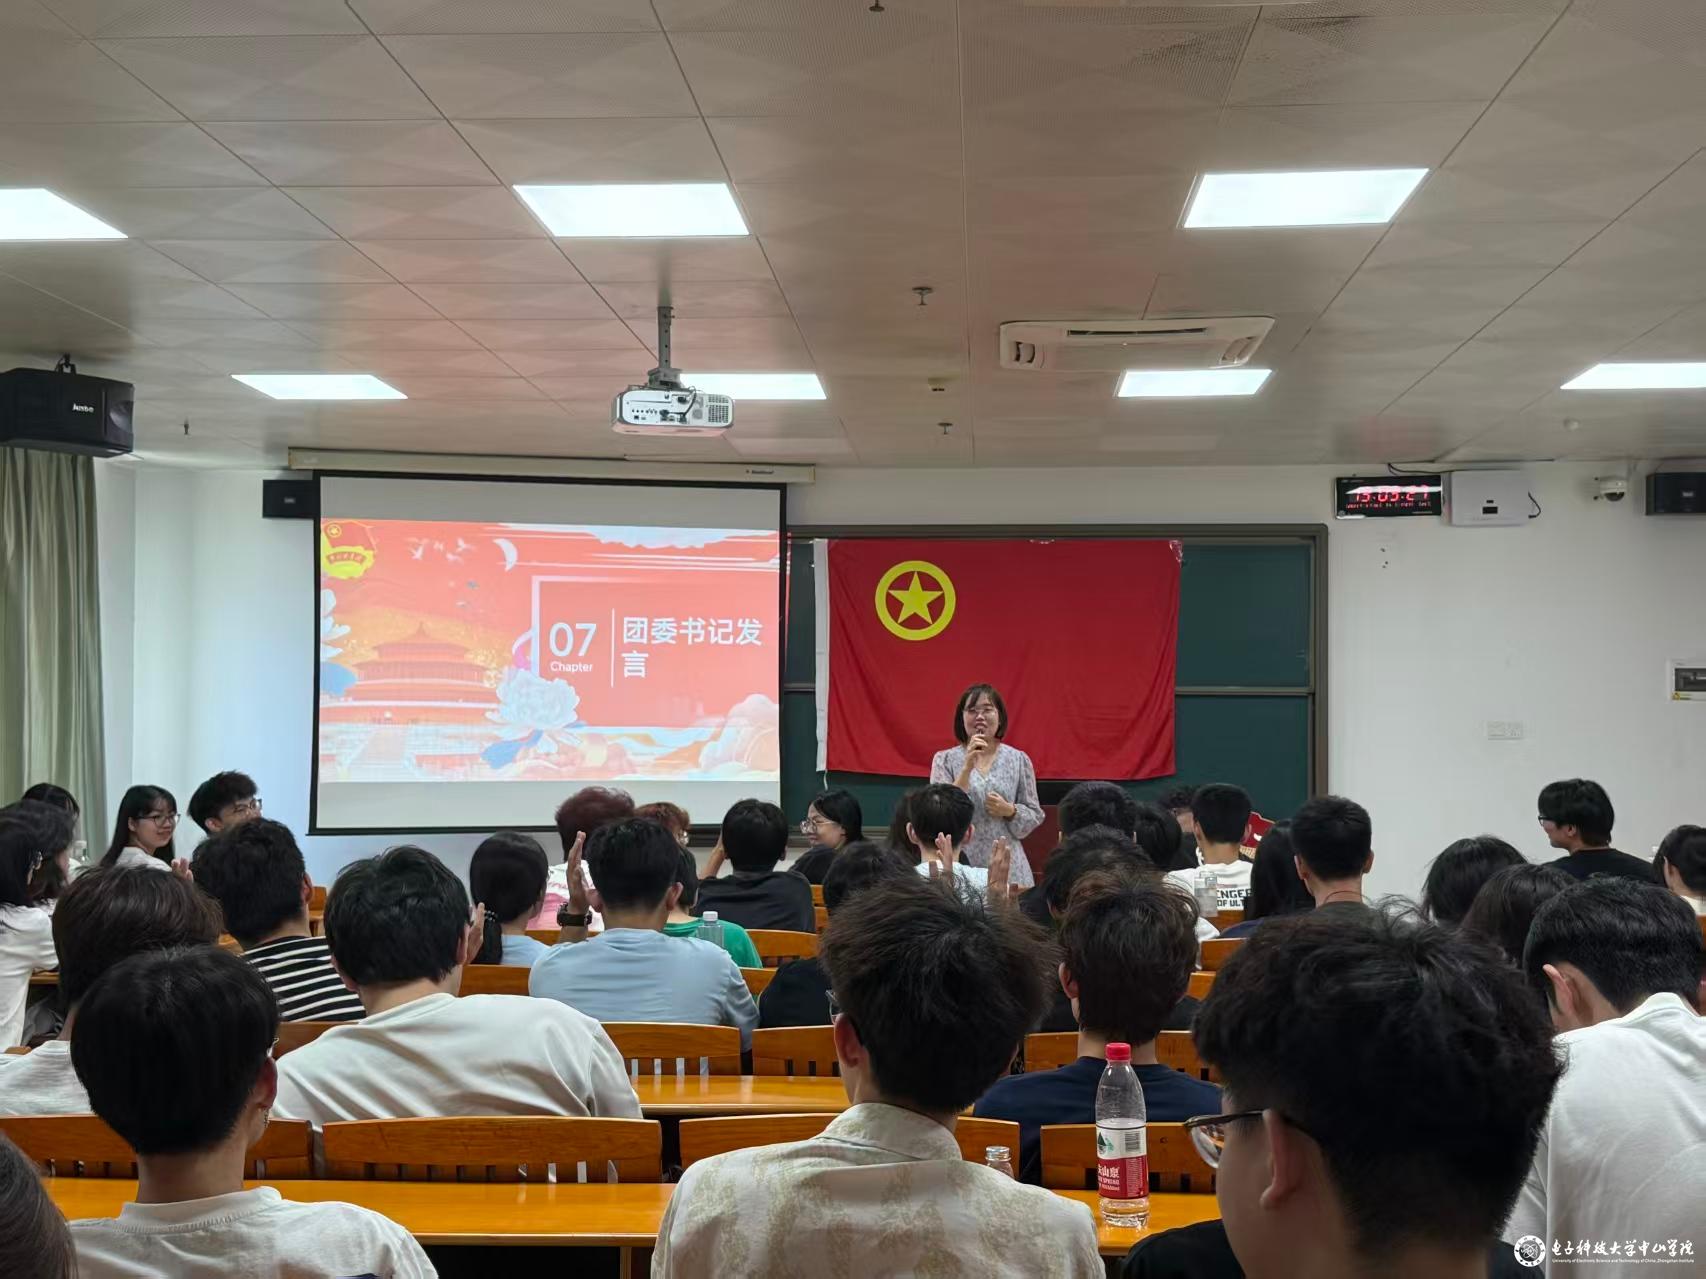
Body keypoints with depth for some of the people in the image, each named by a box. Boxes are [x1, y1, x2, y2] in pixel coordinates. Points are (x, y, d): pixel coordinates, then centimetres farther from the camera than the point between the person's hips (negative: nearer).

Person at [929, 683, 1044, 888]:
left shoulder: (1019, 760, 5)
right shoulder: (945, 760, 3)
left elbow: (1034, 816, 9)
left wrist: (1009, 811, -11)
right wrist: (968, 766, -14)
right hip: (960, 863, -1)